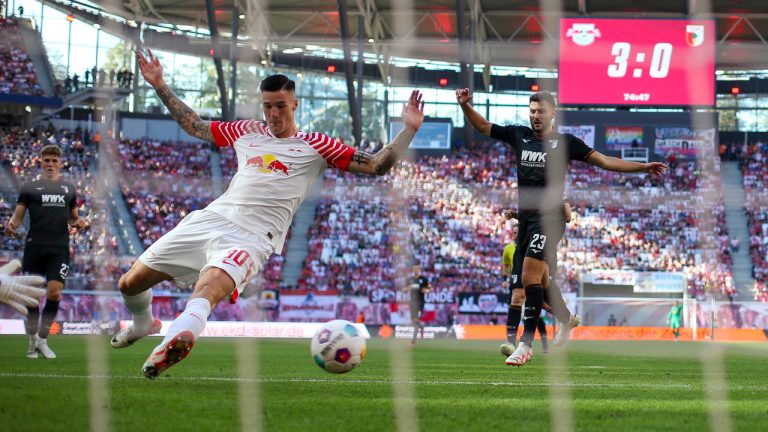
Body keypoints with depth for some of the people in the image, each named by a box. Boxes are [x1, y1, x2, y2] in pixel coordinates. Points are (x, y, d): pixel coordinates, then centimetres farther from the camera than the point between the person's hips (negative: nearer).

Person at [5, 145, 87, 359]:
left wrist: (78, 221, 1)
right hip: (34, 247, -1)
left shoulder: (69, 188, 16)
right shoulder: (29, 188, 9)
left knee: (54, 293, -10)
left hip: (59, 248, 1)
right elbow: (18, 216, 4)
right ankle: (32, 339, 19)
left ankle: (42, 339, 5)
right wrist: (11, 225, -18)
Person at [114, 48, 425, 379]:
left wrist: (408, 130, -6)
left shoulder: (315, 145, 9)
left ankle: (176, 336, -67)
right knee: (130, 284, 8)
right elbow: (194, 125, 32)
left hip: (253, 236, -5)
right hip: (212, 216, 5)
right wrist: (160, 86, 31)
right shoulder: (246, 132, 20)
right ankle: (142, 325, 41)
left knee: (208, 288, -38)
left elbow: (376, 166, 6)